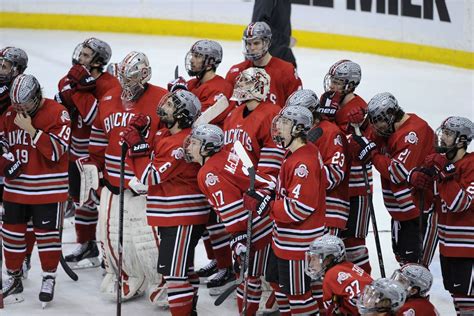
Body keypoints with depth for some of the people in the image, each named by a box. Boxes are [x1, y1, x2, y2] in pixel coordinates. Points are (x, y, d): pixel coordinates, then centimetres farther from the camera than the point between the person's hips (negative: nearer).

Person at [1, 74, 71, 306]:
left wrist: (30, 129, -24)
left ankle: (49, 278, 16)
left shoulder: (57, 114, -13)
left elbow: (55, 151, -20)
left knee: (47, 233, 2)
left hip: (47, 188, -5)